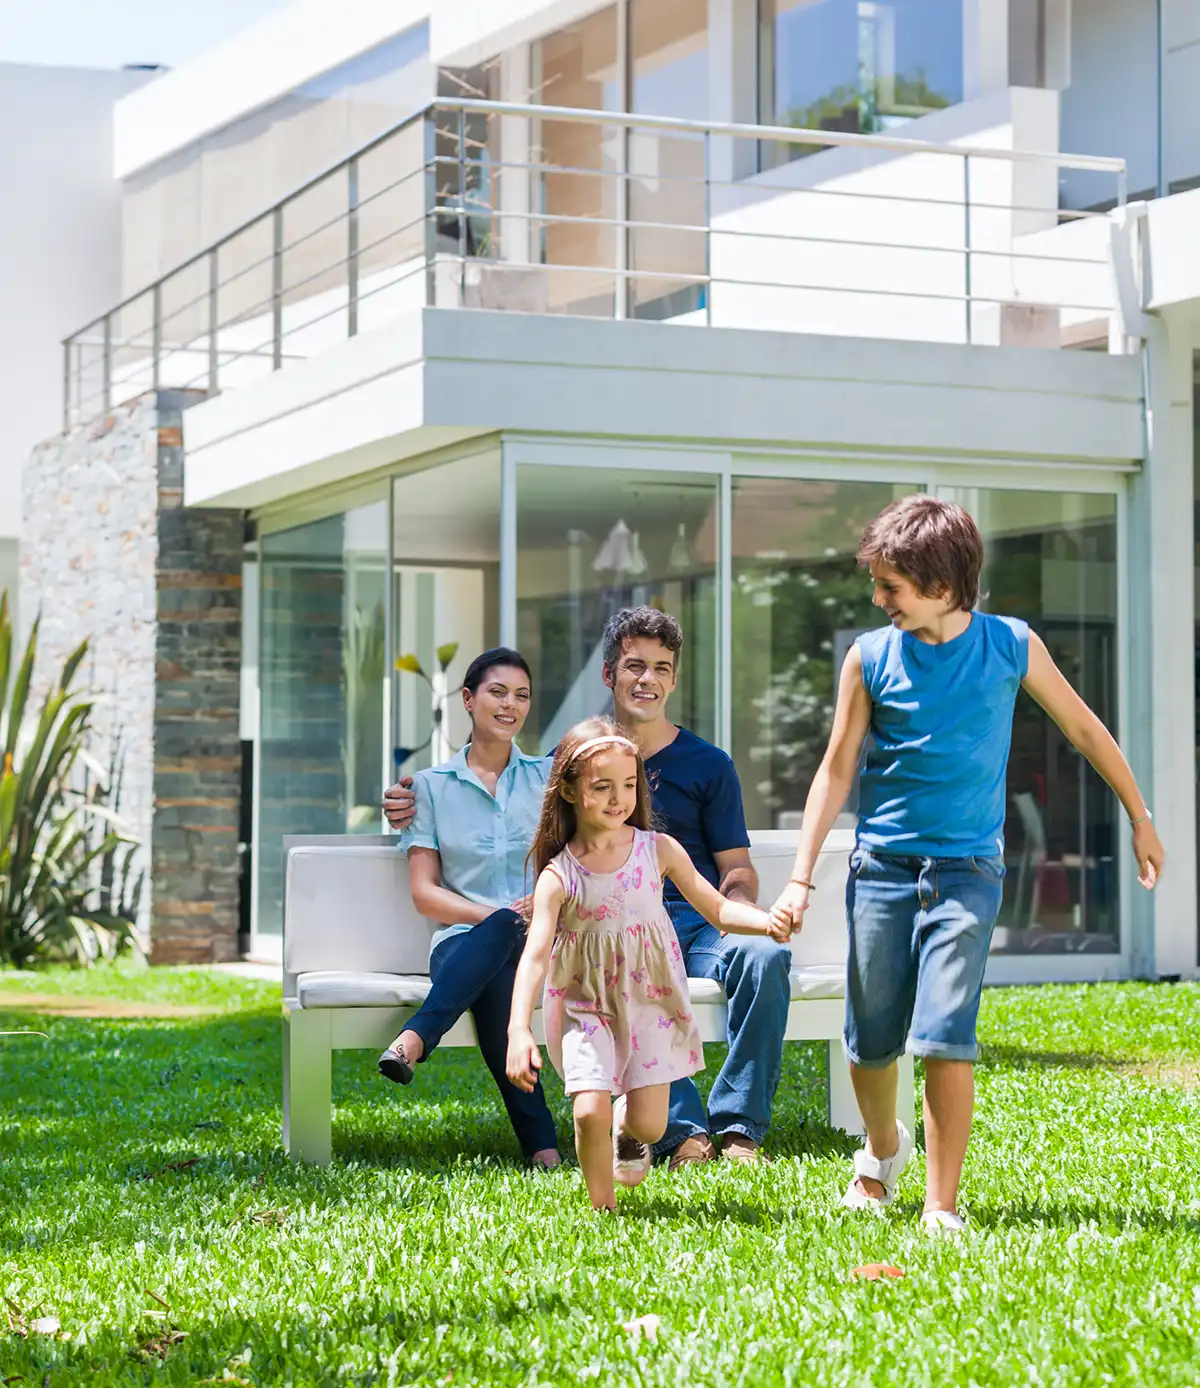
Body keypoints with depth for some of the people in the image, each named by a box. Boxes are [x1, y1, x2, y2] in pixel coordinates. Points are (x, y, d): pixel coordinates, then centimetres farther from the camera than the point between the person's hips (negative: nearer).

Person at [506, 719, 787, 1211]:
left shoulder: (658, 850, -3)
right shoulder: (559, 875, -10)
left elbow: (716, 907, 2)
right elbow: (535, 953, -17)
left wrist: (767, 921, -19)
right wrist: (518, 1031, -29)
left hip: (650, 999, 2)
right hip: (587, 1004, -2)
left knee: (649, 1124, -5)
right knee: (590, 1111, -17)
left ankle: (627, 1125, 34)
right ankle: (602, 1207, 9)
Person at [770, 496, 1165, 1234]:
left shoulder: (1012, 646, -2)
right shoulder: (871, 657, 0)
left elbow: (1084, 729, 11)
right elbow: (837, 770, 5)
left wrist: (1140, 817, 18)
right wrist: (801, 879, 0)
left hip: (967, 868, -2)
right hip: (882, 867, 2)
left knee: (945, 1039, -14)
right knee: (871, 1041, 8)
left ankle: (943, 1205, -2)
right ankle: (884, 1146, 38)